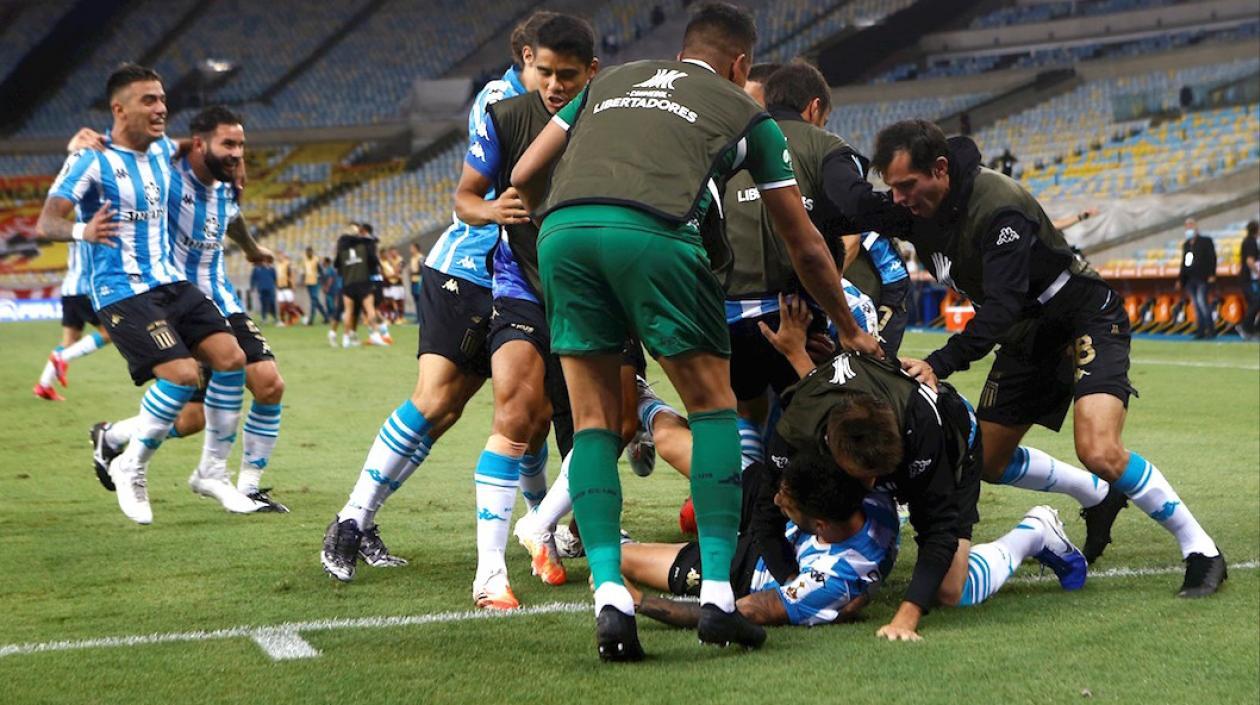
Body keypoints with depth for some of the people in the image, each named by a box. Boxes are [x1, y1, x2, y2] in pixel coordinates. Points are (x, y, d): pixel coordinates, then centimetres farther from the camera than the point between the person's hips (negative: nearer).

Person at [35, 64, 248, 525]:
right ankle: (131, 469, 0)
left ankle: (212, 468, 8)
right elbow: (45, 224, -18)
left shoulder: (162, 149, 9)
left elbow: (184, 152, 36)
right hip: (121, 292, -7)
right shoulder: (92, 160, -12)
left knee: (230, 356, -6)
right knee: (183, 374, -21)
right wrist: (82, 231, -39)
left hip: (170, 281, 7)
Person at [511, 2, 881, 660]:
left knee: (594, 423, 13)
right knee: (713, 407, 13)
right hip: (654, 234, -3)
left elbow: (523, 176, 29)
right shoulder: (747, 115, 26)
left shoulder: (611, 81, 34)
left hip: (562, 230, 3)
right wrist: (850, 331, 44)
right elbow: (804, 245, 31)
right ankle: (718, 595, 6)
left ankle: (609, 596, -1)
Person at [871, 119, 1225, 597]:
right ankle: (1099, 498, 32)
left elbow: (1001, 306, -38)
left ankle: (1201, 551, -9)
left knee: (1100, 453, -27)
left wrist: (939, 365, -48)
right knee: (987, 463, 9)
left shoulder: (998, 207, -31)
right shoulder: (915, 209, -8)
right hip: (1025, 337, 9)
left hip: (1086, 320, -8)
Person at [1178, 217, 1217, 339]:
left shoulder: (1206, 241, 2)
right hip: (1190, 279, 6)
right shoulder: (1186, 245, 18)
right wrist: (1180, 279, 17)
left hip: (1202, 278, -6)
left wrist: (1212, 274, -15)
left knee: (1201, 300, -19)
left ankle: (1211, 330, -14)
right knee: (1196, 305, 4)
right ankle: (1200, 332, 5)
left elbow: (1212, 258, -5)